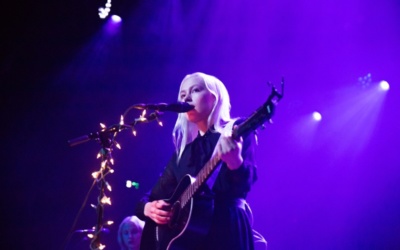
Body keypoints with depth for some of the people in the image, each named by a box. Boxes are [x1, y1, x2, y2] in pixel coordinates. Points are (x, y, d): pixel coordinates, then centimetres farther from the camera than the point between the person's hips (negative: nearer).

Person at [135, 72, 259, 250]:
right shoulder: (184, 150, 21)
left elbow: (244, 185, -13)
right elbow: (157, 194, 22)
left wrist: (235, 161, -34)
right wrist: (148, 207, -1)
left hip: (220, 234, -6)